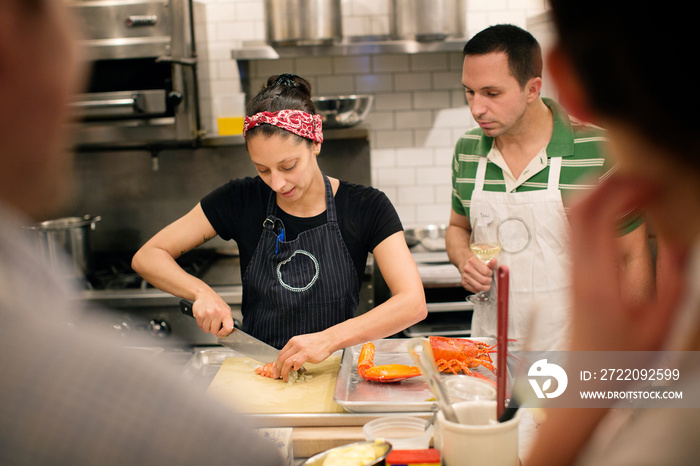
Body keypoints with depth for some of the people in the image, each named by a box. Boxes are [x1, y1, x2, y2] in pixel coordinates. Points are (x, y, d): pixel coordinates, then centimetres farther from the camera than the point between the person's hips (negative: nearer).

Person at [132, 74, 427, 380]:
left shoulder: (366, 208, -6)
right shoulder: (241, 201, -2)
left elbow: (413, 304, -15)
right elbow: (147, 257, 3)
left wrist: (330, 339, -29)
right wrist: (201, 292, -17)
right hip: (258, 373, 0)